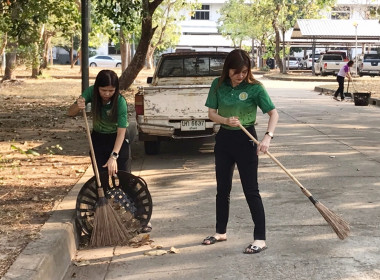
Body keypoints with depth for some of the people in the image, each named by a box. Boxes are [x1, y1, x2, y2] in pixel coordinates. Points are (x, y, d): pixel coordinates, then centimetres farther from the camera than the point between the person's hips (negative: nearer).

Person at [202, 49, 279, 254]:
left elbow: (273, 113, -14)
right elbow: (211, 113, 1)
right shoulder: (218, 85, -2)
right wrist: (226, 120, -20)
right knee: (222, 189, 15)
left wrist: (268, 136, -29)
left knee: (251, 191, -4)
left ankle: (260, 239, 2)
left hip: (245, 140, -5)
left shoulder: (255, 88, -13)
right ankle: (221, 232, 30)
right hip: (224, 138, 5)